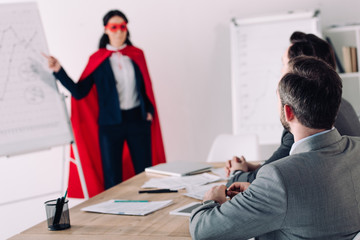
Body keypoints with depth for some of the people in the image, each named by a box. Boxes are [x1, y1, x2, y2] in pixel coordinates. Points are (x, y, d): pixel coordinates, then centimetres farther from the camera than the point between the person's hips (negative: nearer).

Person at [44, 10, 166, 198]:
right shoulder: (97, 59, 2)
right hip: (110, 124, -1)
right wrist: (58, 71, -14)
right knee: (112, 177, 1)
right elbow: (79, 92, -5)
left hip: (137, 119, 2)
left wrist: (149, 110, 2)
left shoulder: (137, 55, 7)